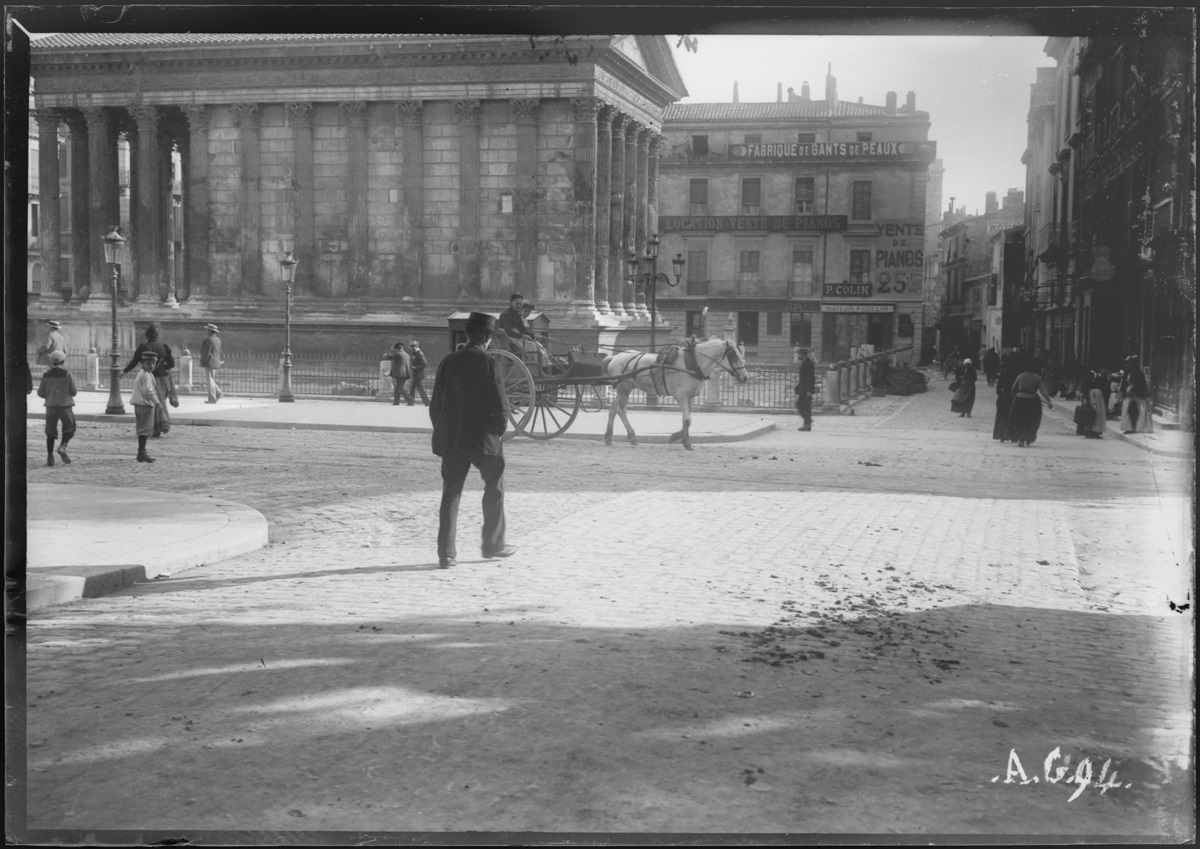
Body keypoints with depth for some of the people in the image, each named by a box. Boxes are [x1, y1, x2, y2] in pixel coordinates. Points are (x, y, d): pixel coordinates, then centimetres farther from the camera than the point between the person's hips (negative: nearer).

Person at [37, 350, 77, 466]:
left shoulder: (46, 376, 0)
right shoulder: (67, 374, -7)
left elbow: (41, 393, 2)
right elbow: (73, 392, -5)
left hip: (51, 406, 3)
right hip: (65, 405, -2)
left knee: (50, 432, 11)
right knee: (69, 429, 12)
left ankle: (50, 456, 7)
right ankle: (63, 446, -13)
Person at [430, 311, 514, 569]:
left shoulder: (448, 362, 3)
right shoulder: (487, 364, -11)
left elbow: (436, 404, 7)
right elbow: (500, 404, -12)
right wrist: (499, 430, 3)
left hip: (451, 439, 4)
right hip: (483, 439, -4)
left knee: (451, 494, 7)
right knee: (494, 490, 14)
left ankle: (446, 553, 3)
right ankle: (493, 545, 20)